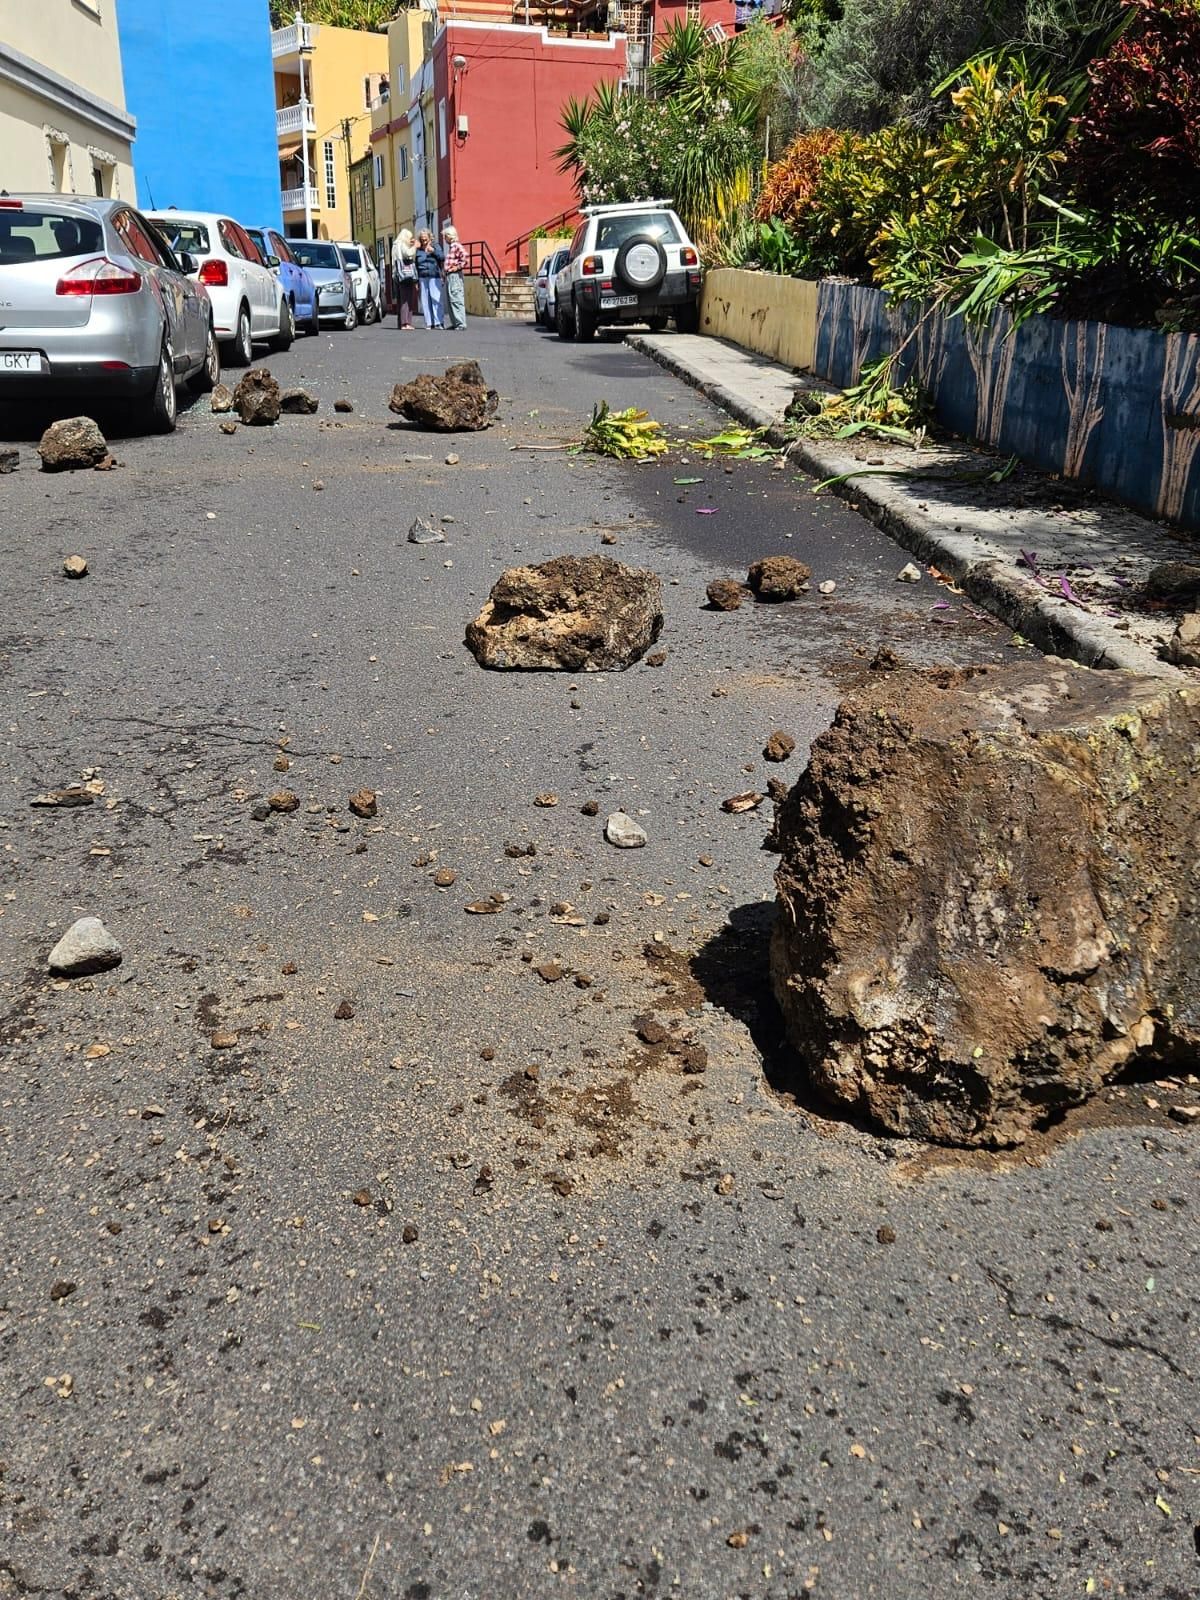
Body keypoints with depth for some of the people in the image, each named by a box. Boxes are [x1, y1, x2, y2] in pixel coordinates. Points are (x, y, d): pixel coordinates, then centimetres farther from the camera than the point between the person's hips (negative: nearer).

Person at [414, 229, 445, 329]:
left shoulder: (436, 246, 9)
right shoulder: (418, 250, 12)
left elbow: (443, 257, -3)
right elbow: (415, 264, 14)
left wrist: (434, 251, -15)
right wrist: (416, 280, 9)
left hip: (434, 277, -3)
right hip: (422, 278, 3)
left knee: (436, 299, -12)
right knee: (425, 301, 1)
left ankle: (439, 322, -13)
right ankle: (429, 323, 4)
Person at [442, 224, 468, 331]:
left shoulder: (457, 246, -11)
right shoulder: (450, 247, 18)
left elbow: (465, 257, -27)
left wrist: (458, 267, -18)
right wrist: (445, 269, 17)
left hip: (455, 276, -10)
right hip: (449, 276, 10)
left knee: (456, 300, -11)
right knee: (450, 301, 12)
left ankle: (461, 324, -11)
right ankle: (455, 323, 17)